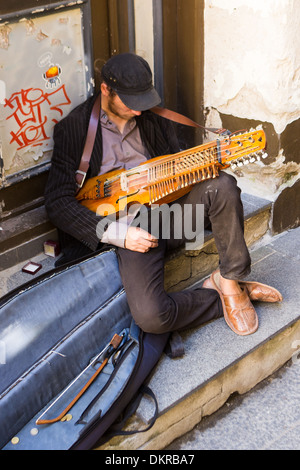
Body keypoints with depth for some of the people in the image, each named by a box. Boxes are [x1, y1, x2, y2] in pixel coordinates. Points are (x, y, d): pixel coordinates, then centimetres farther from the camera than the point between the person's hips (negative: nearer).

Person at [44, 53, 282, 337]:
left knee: (223, 186, -26)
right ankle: (221, 298, 0)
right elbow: (57, 202, -9)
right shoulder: (73, 128, -4)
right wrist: (118, 234, -16)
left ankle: (230, 279, -9)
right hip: (132, 230, -4)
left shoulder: (153, 121, 11)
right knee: (151, 317, -27)